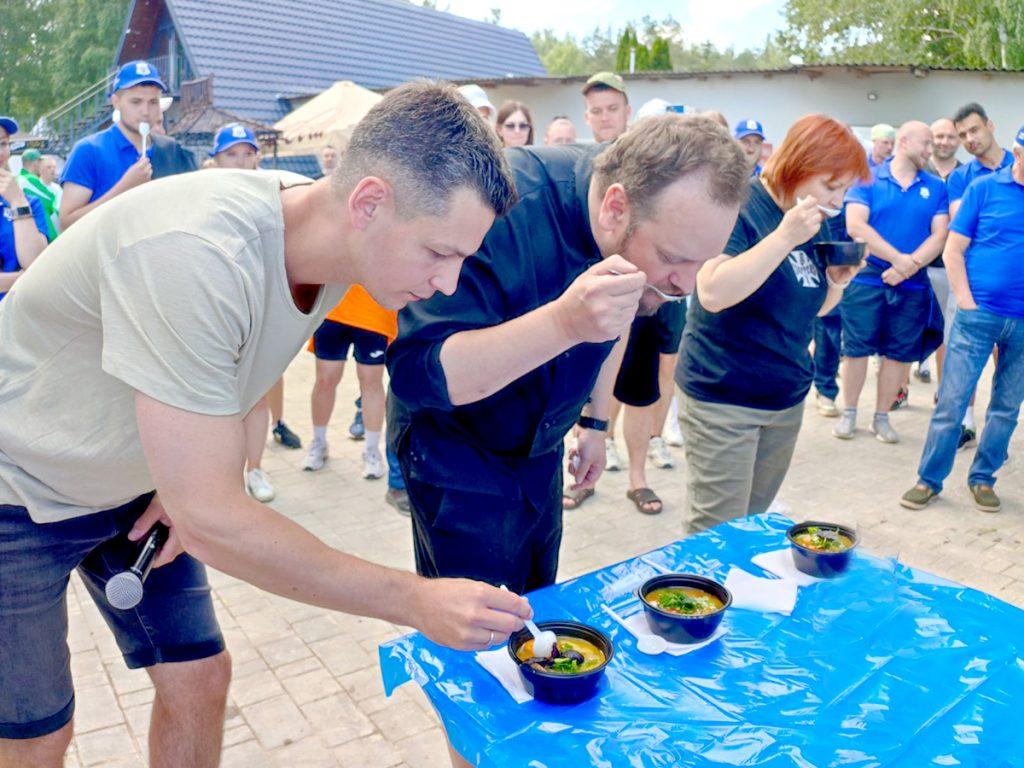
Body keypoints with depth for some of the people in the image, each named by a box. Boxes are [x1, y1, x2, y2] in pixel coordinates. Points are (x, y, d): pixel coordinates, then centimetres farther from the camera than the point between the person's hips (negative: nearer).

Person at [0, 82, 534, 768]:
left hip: (134, 487, 6)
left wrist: (190, 478, -9)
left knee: (199, 679, 8)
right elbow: (211, 521, -36)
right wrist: (415, 601, -32)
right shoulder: (196, 254, -39)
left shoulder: (337, 245, -14)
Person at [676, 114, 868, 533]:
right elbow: (713, 293, -28)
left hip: (786, 399, 8)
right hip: (722, 399, -8)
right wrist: (785, 237, -27)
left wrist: (838, 282, -2)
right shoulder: (738, 205, -13)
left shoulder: (816, 222, 10)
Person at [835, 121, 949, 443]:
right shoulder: (868, 179, -1)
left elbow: (940, 234, 1)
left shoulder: (936, 187, 9)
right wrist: (897, 258, -15)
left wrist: (910, 265, -14)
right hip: (866, 279, -3)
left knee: (898, 353, 7)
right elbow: (856, 226, -12)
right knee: (856, 348, 1)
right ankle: (848, 413, 16)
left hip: (912, 285, 3)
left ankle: (882, 417, 20)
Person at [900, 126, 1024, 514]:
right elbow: (953, 250, -1)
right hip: (979, 314, -3)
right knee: (952, 402, 0)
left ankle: (982, 478, 26)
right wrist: (966, 303, -8)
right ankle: (929, 479, 12)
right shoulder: (985, 187, 0)